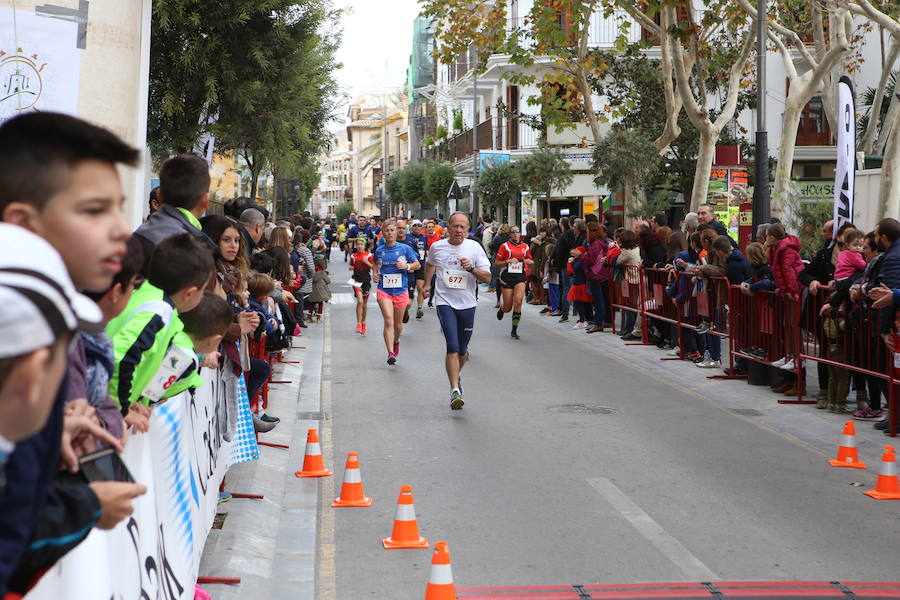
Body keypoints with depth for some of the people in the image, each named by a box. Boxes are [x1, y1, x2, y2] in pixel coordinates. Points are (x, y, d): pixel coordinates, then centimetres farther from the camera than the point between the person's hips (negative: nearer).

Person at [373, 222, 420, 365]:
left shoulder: (404, 249, -1)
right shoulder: (379, 251, 5)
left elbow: (417, 264, 6)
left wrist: (407, 266, -13)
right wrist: (375, 273, 3)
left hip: (401, 290, 0)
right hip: (384, 290, 0)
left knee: (398, 323, 12)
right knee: (389, 321, -15)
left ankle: (396, 341, 44)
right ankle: (391, 353, -17)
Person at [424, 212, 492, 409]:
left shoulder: (474, 248, -2)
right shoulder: (437, 247, 2)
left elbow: (487, 277, -5)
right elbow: (430, 264, 26)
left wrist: (471, 268, -20)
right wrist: (427, 284, 30)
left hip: (467, 304, 1)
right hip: (445, 302, -1)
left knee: (462, 350, 12)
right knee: (452, 347, -17)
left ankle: (455, 376, 41)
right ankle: (455, 390, -19)